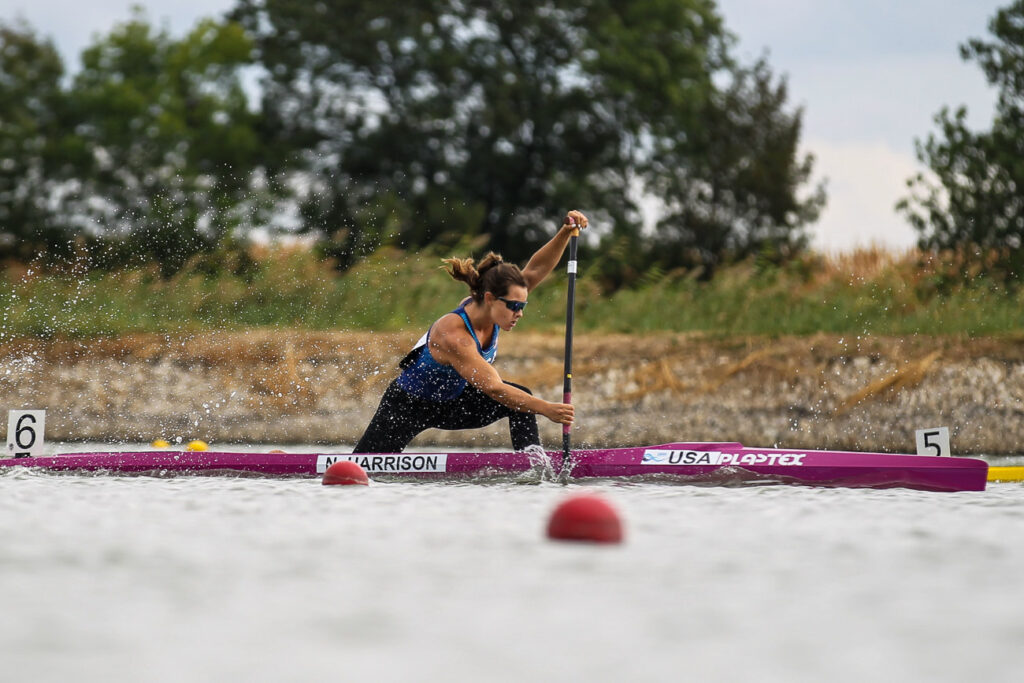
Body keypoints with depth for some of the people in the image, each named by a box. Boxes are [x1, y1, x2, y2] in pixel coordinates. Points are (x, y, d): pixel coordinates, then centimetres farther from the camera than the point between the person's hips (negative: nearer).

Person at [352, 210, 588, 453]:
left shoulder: (485, 309, -14)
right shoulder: (453, 334, -37)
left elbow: (535, 270, -15)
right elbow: (493, 388, -40)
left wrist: (565, 233, -30)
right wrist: (545, 408, -44)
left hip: (451, 403, 7)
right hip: (407, 404, -7)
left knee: (523, 399, -11)